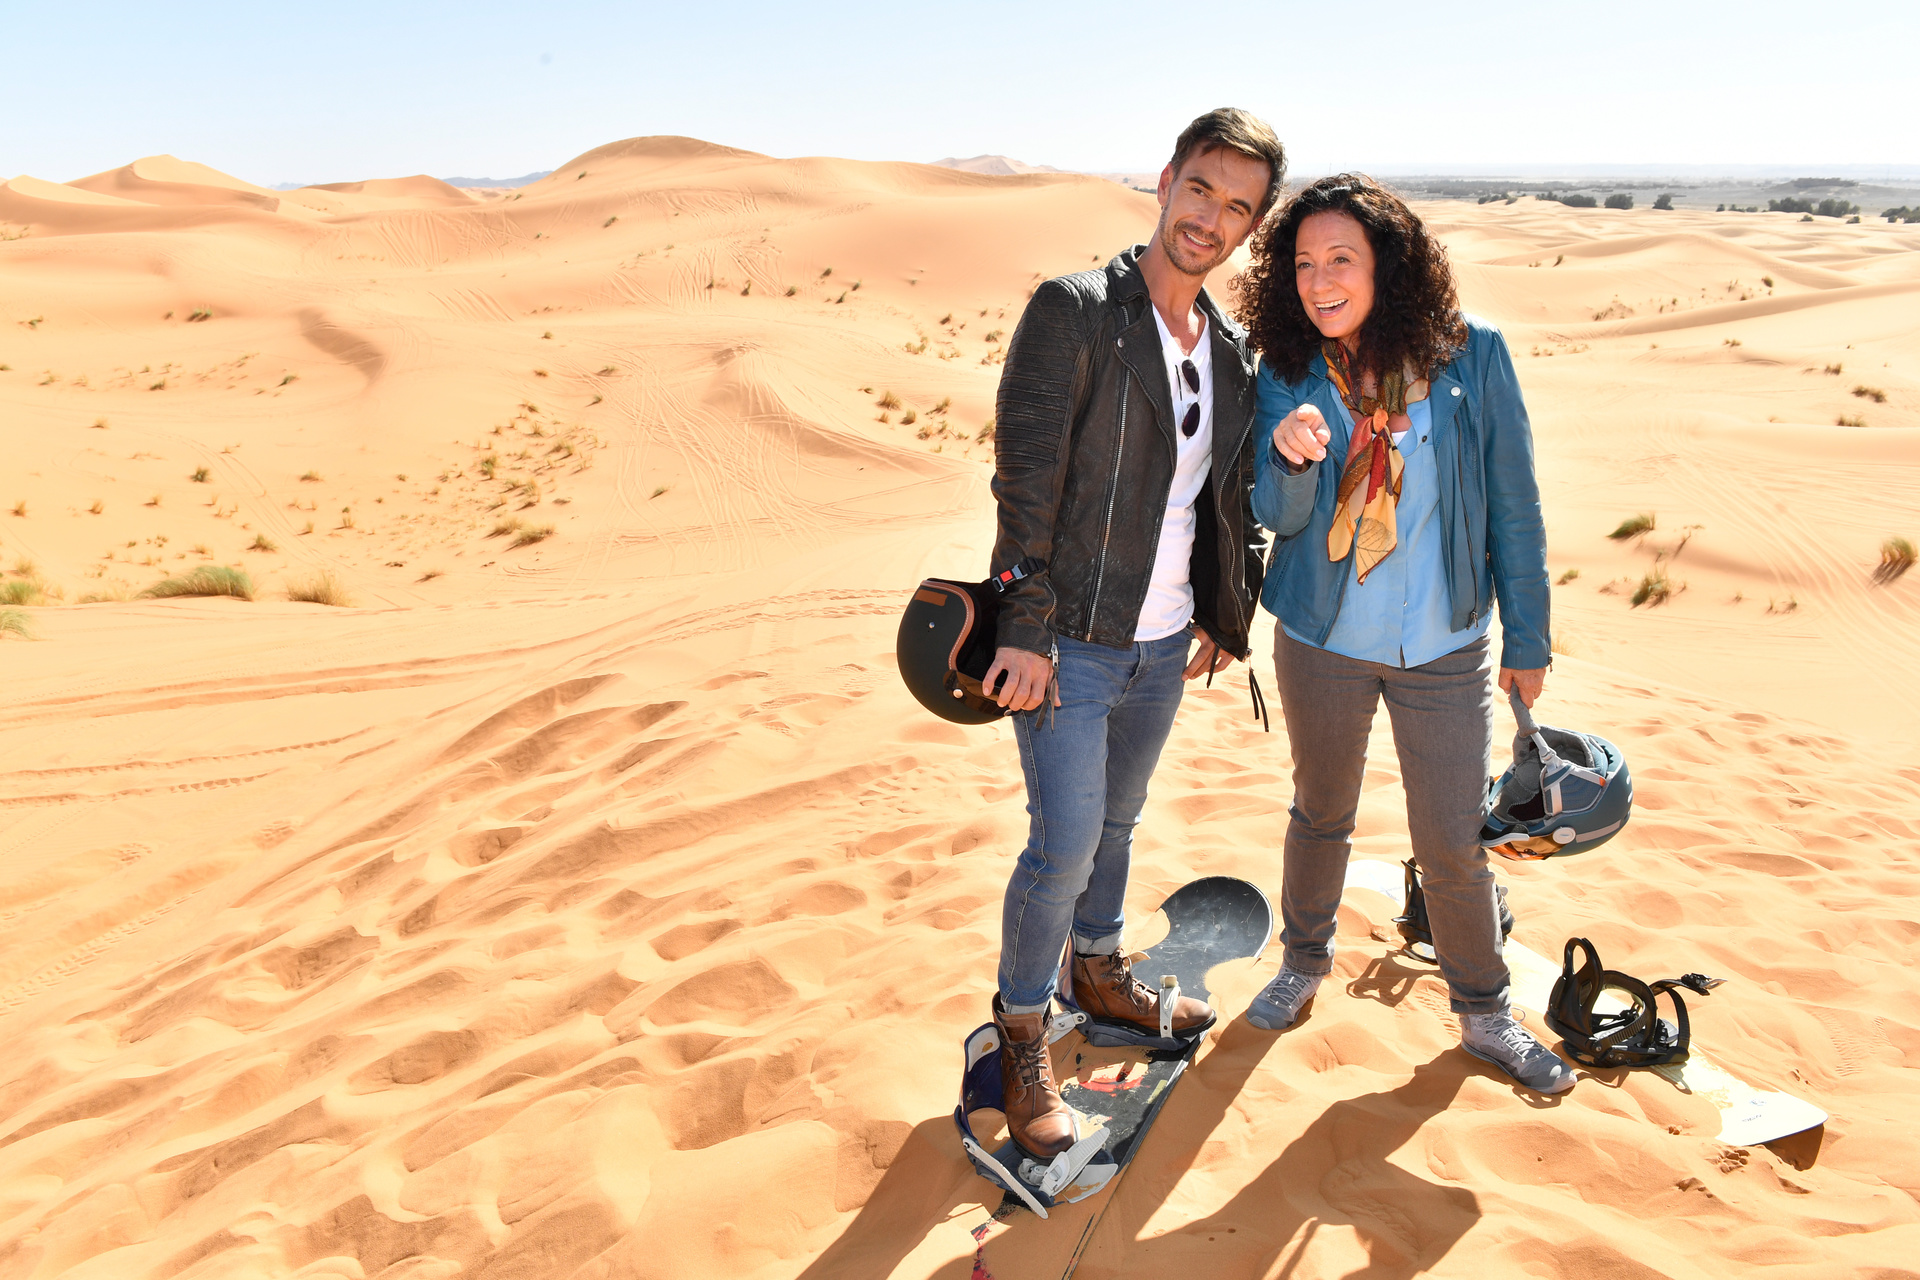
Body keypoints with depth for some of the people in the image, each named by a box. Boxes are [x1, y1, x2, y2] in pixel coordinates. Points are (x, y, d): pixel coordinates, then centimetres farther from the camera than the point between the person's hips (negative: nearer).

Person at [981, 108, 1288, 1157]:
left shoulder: (1231, 352, 8)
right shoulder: (1074, 311, -13)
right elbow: (1026, 479, -17)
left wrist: (1225, 616, 17)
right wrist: (1024, 631, -20)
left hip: (1160, 645, 7)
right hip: (1068, 640, -6)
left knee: (1115, 821, 21)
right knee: (1065, 843, -4)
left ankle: (1097, 972, 43)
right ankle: (1022, 1035, 16)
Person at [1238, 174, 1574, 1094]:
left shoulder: (1472, 357, -10)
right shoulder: (1289, 374, -6)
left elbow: (1513, 507, -3)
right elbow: (1278, 516, -10)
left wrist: (1528, 638, 1)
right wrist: (1290, 456, -32)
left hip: (1445, 648, -1)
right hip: (1323, 641, 1)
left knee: (1453, 844, 6)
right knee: (1321, 814, 19)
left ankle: (1483, 1013, 30)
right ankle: (1305, 961, 43)